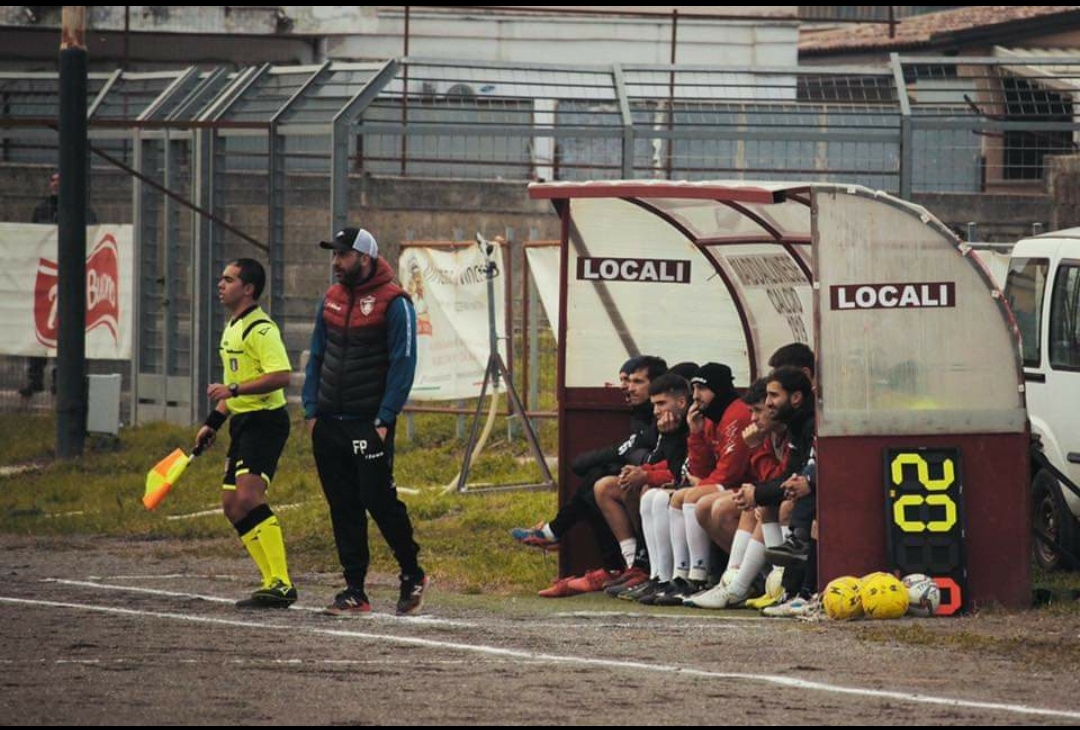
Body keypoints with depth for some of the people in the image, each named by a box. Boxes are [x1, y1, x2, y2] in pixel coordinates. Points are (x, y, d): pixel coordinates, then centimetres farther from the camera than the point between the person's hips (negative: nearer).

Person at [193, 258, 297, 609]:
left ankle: (281, 585, -24)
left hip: (265, 421, -10)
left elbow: (281, 376, -25)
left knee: (248, 497, -22)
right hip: (243, 422, 10)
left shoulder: (260, 329, -14)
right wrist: (214, 422, 26)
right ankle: (275, 583, 10)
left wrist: (234, 390, -27)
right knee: (232, 504, 8)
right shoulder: (233, 328, 18)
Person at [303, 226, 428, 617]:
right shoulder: (331, 299, 13)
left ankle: (412, 575, 10)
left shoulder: (393, 303, -8)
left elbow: (402, 365, -11)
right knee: (343, 508, 6)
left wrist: (384, 420, -16)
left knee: (379, 500, -8)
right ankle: (354, 591, 9)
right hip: (330, 424, 6)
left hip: (369, 424, -6)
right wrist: (312, 410, 6)